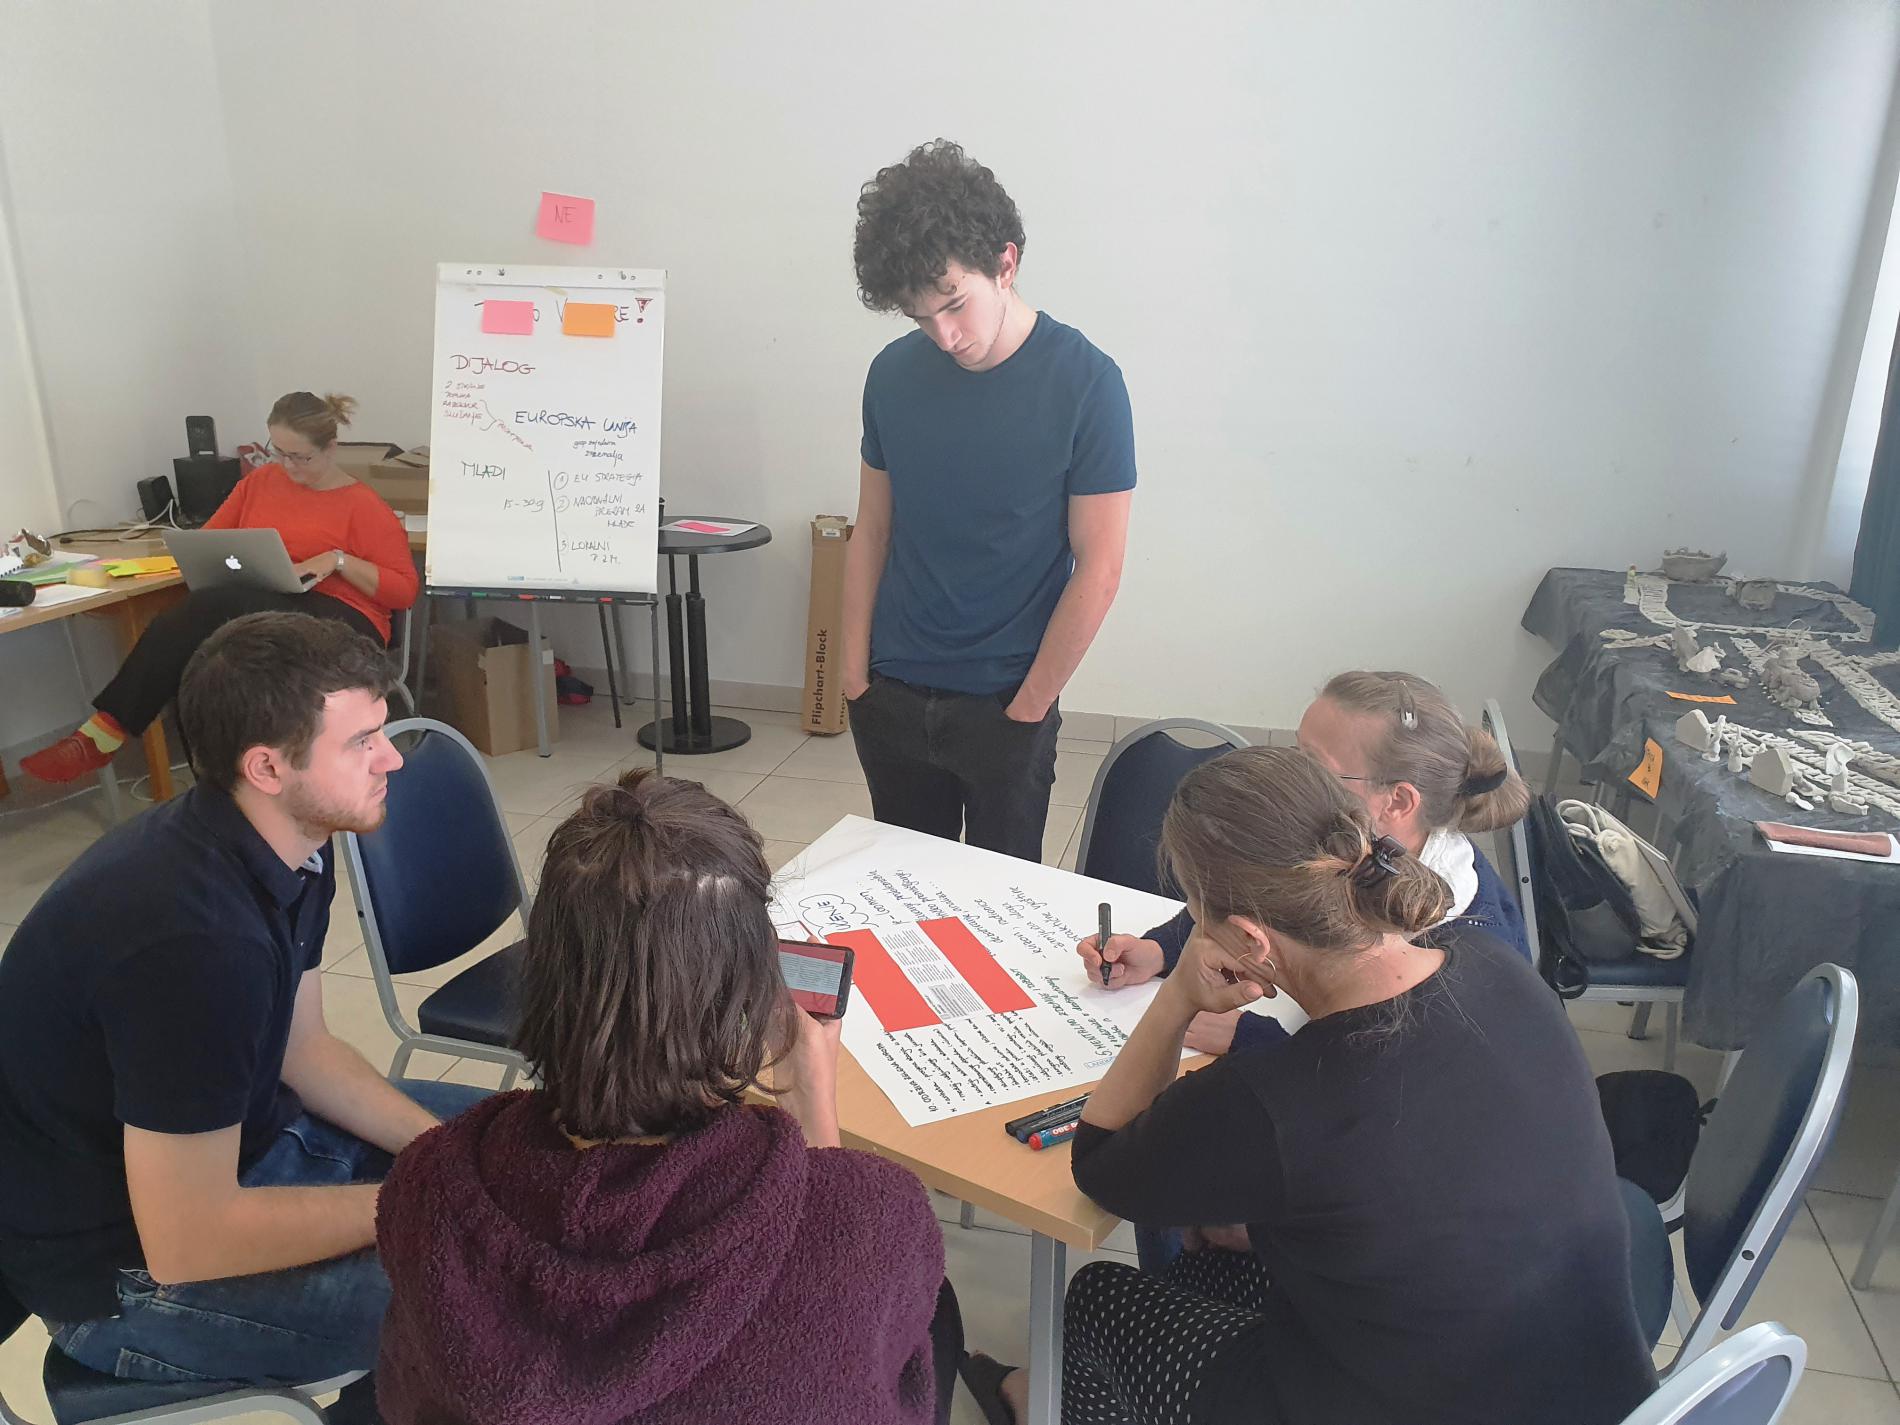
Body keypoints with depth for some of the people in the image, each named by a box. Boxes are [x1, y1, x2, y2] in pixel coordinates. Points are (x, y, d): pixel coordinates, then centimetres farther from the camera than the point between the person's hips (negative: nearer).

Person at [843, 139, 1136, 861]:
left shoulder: (1085, 382, -12)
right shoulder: (895, 372, 0)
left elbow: (1098, 567, -11)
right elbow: (872, 529, 8)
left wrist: (1028, 708, -9)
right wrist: (854, 669, 4)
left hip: (1004, 703, -3)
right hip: (891, 695, 4)